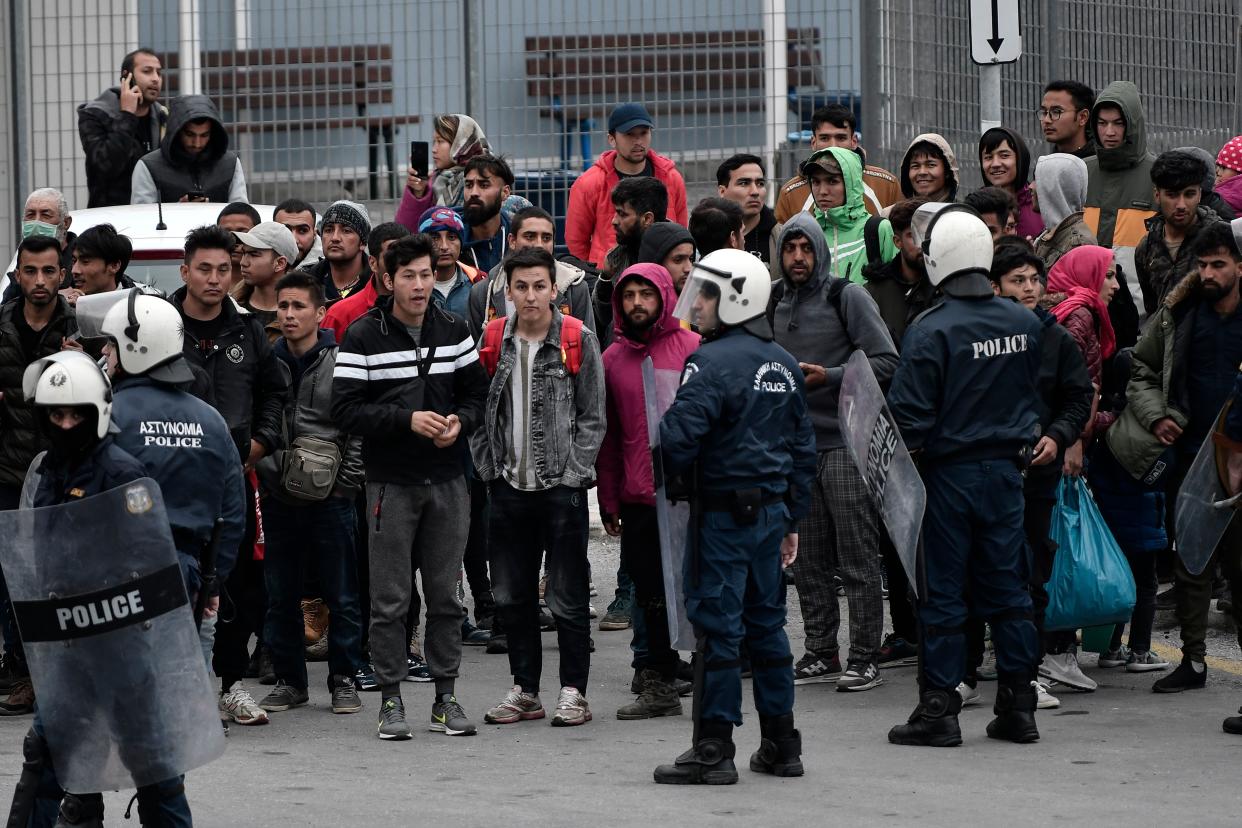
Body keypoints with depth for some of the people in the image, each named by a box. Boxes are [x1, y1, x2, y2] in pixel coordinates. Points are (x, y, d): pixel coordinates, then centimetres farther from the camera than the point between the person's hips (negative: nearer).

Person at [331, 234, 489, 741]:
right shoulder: (364, 337, -6)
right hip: (391, 483, -3)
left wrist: (461, 421, -8)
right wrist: (408, 419, -18)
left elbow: (478, 391, 13)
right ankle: (391, 699, 7)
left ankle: (446, 697, 16)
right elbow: (345, 409, -10)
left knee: (446, 595, 8)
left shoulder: (454, 332, 7)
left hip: (447, 480, 4)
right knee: (390, 599, -1)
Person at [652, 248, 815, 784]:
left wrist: (683, 478, -1)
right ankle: (781, 746, 18)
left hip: (723, 511, -8)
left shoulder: (713, 361, -15)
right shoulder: (784, 364, 12)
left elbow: (679, 434, -23)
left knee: (717, 625, -3)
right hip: (772, 508, 8)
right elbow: (803, 446, 16)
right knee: (767, 623, 14)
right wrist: (791, 519, 20)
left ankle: (713, 751, -1)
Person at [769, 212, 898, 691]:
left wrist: (829, 377, -17)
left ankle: (864, 658, -2)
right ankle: (821, 654, 17)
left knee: (857, 557, -5)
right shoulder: (776, 305, 13)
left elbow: (886, 362, -10)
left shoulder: (848, 297, -5)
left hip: (846, 442, -6)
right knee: (808, 560, 8)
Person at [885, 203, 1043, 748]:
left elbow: (910, 416, -15)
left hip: (948, 473, -5)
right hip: (1006, 471, 5)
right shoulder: (1025, 323, 2)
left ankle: (939, 709, 4)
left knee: (942, 594, 2)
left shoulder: (931, 331, -16)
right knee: (1007, 590, 11)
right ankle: (1018, 707, 13)